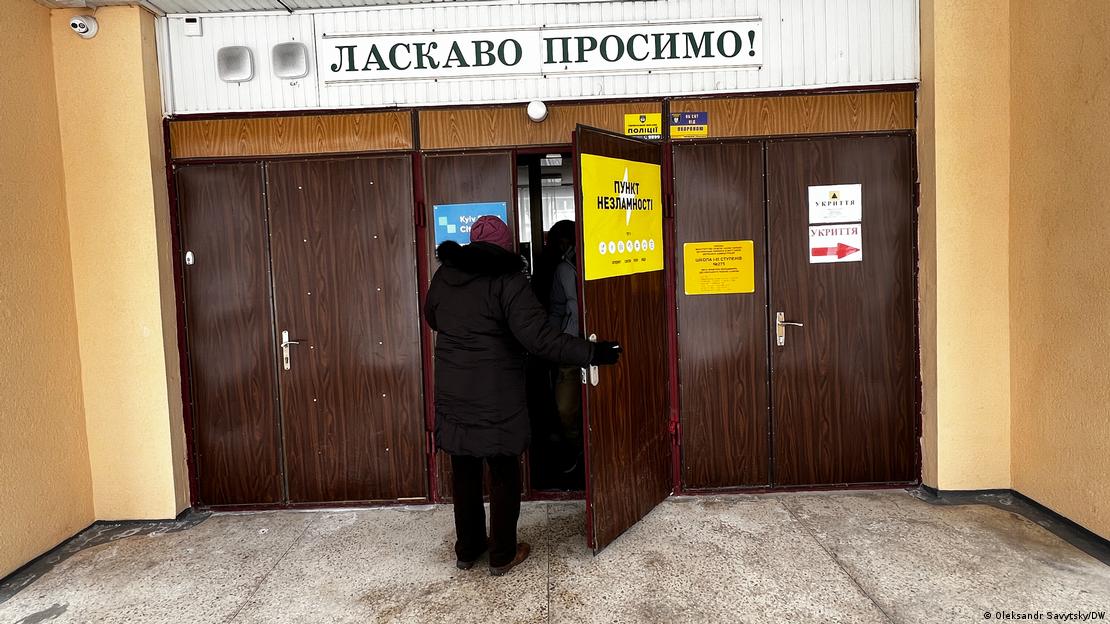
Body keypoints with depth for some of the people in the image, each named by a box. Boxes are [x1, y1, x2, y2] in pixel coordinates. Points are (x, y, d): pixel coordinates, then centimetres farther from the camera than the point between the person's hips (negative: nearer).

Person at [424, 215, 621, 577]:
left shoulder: (444, 275, 4)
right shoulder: (507, 280, -14)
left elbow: (432, 319, 22)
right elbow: (538, 338, -24)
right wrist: (591, 353, -20)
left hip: (453, 394, 5)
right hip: (497, 396, -5)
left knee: (464, 472, 17)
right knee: (504, 474, 10)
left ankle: (467, 551, 30)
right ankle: (502, 556, 22)